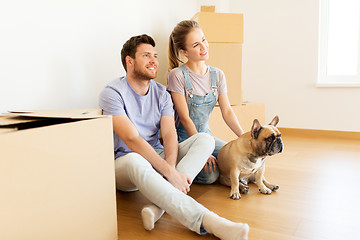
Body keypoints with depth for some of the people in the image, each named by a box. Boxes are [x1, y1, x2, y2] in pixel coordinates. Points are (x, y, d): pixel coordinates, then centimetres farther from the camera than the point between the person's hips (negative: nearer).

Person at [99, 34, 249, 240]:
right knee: (134, 161, -41)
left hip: (157, 157, 5)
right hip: (123, 164, -5)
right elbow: (132, 140, -22)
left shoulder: (161, 93, 6)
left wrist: (171, 168, -28)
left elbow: (170, 134, -7)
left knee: (205, 139, -15)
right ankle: (206, 221, -49)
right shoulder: (113, 93, -10)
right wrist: (170, 172, -30)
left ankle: (160, 204, -35)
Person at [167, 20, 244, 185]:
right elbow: (185, 118, -17)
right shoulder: (177, 75, -15)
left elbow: (227, 111, 0)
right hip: (183, 138, -6)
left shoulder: (217, 75, 3)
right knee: (210, 175, -24)